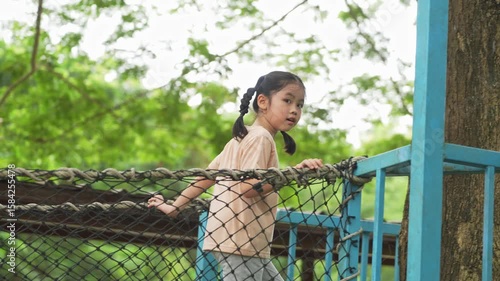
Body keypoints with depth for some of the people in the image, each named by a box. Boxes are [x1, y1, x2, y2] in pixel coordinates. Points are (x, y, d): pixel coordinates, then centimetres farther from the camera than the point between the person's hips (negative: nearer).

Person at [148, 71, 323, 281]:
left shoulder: (244, 137, 19)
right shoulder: (260, 137, -10)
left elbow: (206, 176, 18)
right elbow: (249, 187, -22)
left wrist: (175, 207, 21)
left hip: (244, 243, 10)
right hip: (241, 242, -10)